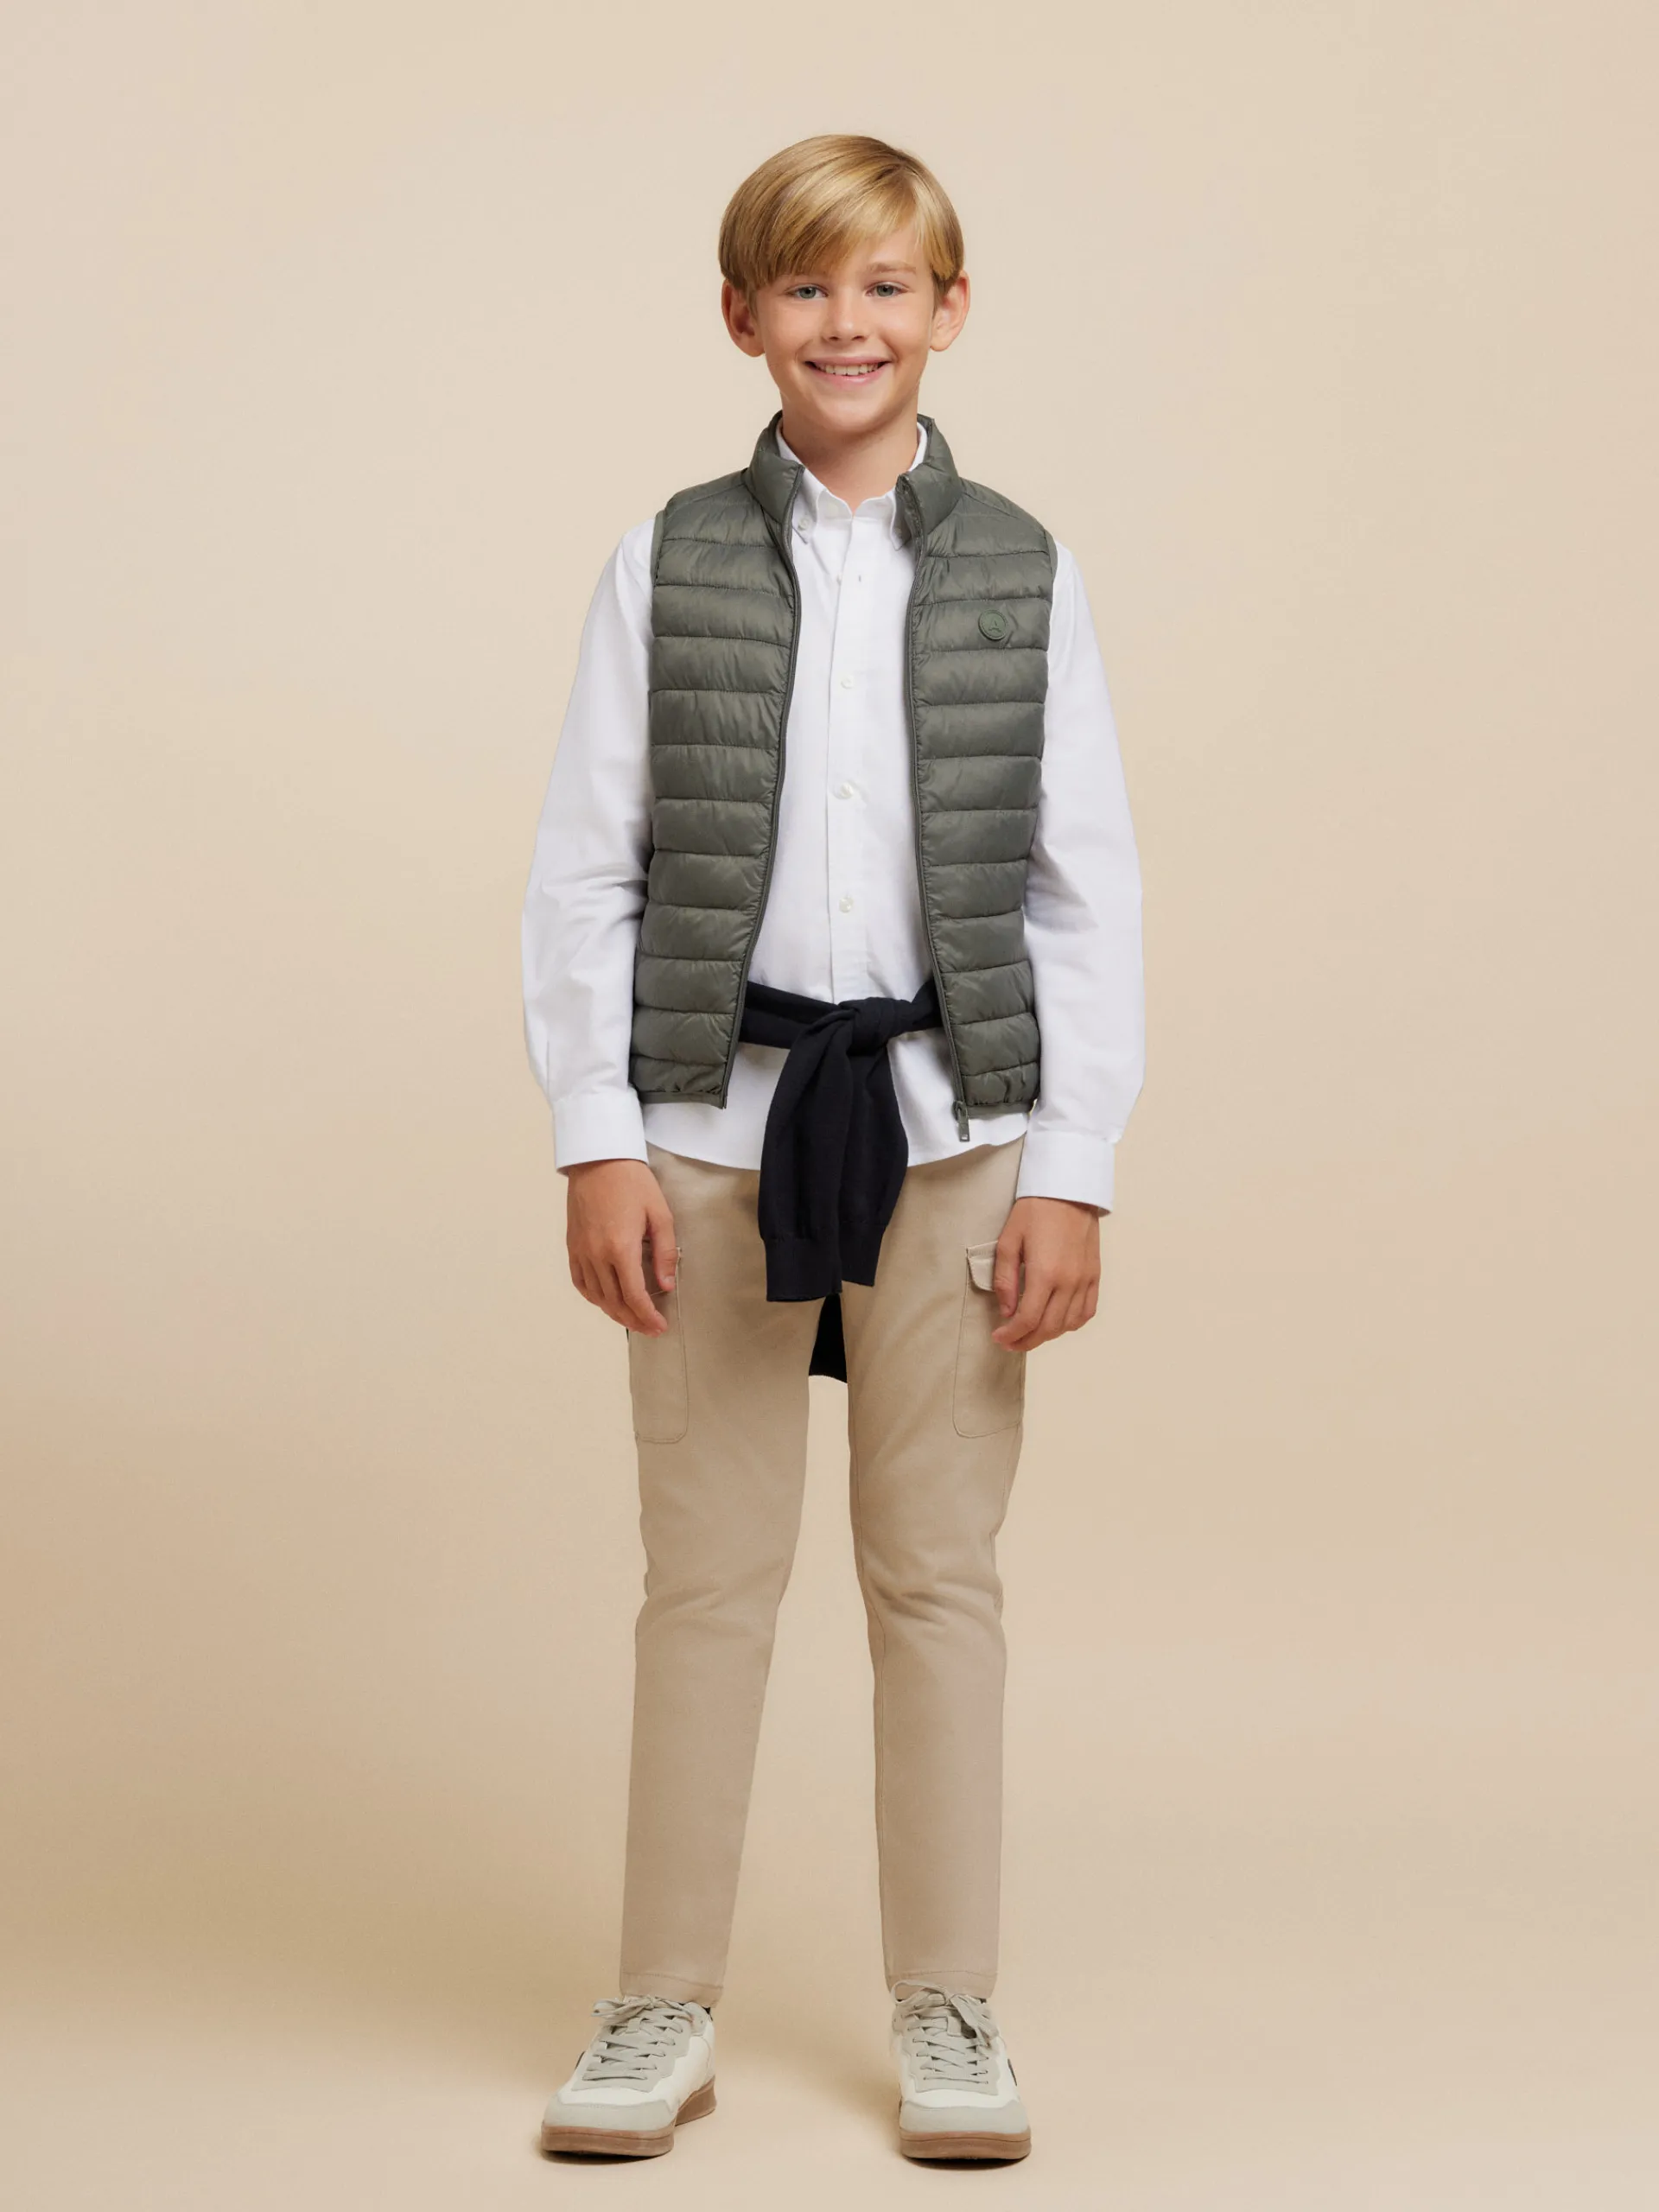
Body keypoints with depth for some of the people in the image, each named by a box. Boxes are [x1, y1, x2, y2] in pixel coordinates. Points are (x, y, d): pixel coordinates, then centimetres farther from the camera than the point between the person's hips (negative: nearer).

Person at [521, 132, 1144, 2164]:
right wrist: (598, 1142, -6)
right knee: (705, 1576, 6)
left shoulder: (1021, 573, 4)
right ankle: (665, 2009, 19)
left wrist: (1071, 1168, -3)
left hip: (949, 1118, 0)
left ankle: (947, 2010, 20)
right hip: (714, 1115, 0)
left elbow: (1089, 890, 3)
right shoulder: (669, 566, 3)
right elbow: (583, 872, 2)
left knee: (939, 1573, 7)